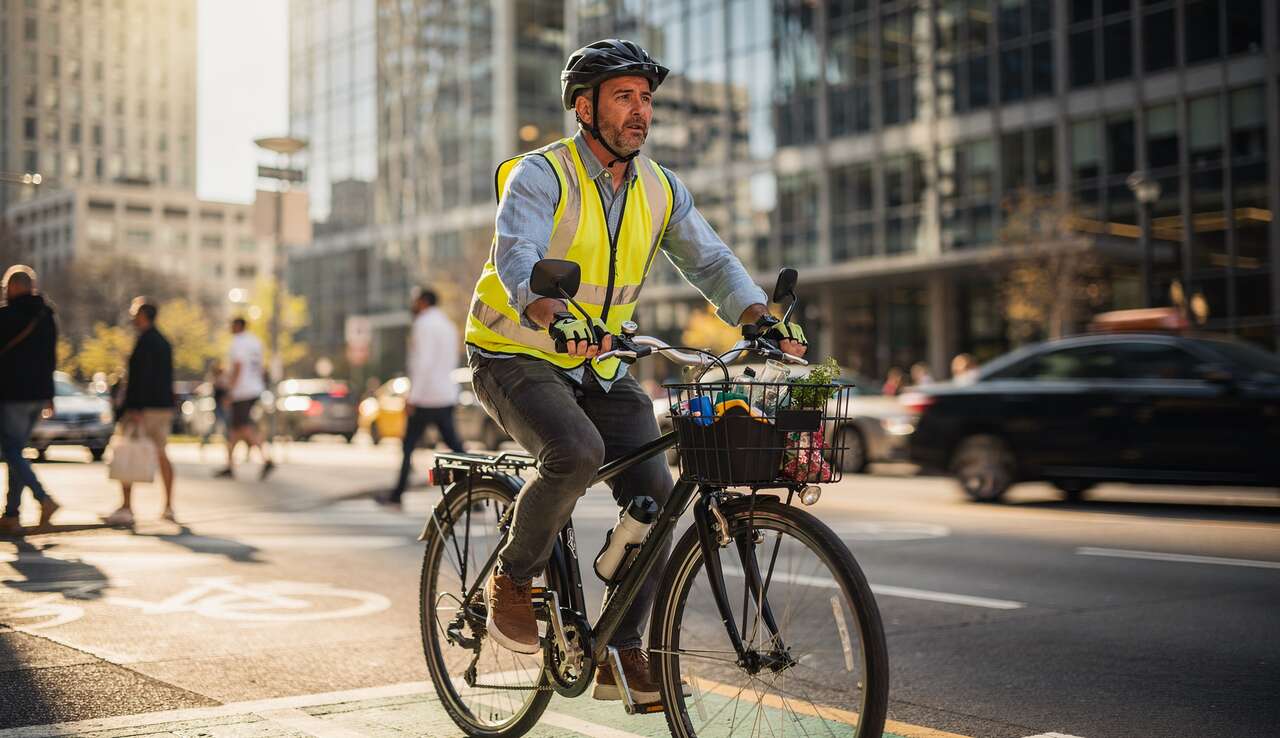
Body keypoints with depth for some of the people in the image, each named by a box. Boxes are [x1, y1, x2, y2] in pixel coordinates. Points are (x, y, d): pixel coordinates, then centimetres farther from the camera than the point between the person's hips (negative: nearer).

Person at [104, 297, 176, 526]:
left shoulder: (145, 341, -12)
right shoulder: (164, 342, 16)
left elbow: (141, 376, -19)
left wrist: (136, 408, -21)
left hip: (144, 407, -9)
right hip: (164, 407, 9)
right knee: (160, 453, 13)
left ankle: (126, 508, -8)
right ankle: (169, 507, 13)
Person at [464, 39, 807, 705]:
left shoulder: (661, 189, 2)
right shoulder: (541, 175, -16)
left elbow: (711, 261, -5)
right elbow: (516, 257, -33)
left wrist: (762, 319, -24)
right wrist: (555, 319, -54)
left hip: (598, 366, 6)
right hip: (515, 357, -5)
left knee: (653, 493, -11)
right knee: (577, 453, -33)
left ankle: (620, 653, 2)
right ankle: (512, 580, -6)